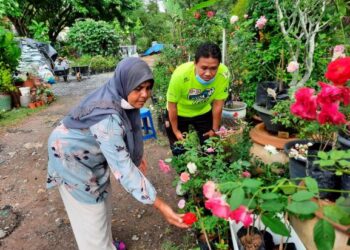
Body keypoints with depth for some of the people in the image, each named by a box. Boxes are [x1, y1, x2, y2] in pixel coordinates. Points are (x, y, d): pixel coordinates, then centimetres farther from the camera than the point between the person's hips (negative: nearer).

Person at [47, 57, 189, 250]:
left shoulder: (119, 99, -13)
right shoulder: (107, 117, -39)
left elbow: (128, 130, 6)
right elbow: (122, 167, -40)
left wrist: (137, 156, 9)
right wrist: (160, 205, -38)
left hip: (92, 153, 9)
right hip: (72, 158, -8)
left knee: (102, 200, 23)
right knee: (91, 214, 6)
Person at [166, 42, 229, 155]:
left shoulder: (223, 73, -31)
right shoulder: (181, 74, -37)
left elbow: (218, 104, -16)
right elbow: (172, 105, -21)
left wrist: (214, 129, -4)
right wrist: (175, 131, -9)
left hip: (203, 112, 2)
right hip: (179, 113, -2)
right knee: (179, 150, 9)